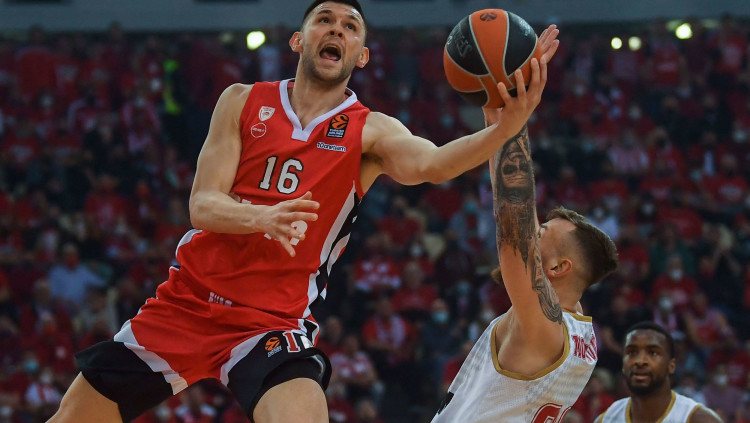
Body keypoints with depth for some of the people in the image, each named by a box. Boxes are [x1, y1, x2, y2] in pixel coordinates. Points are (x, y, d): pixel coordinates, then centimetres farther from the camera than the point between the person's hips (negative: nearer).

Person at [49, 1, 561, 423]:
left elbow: (432, 164, -23)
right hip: (187, 302, 2)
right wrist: (262, 218, -30)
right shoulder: (243, 102, 3)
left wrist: (507, 126, -44)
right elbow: (202, 206, -7)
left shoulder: (369, 132, -1)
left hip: (274, 320, -2)